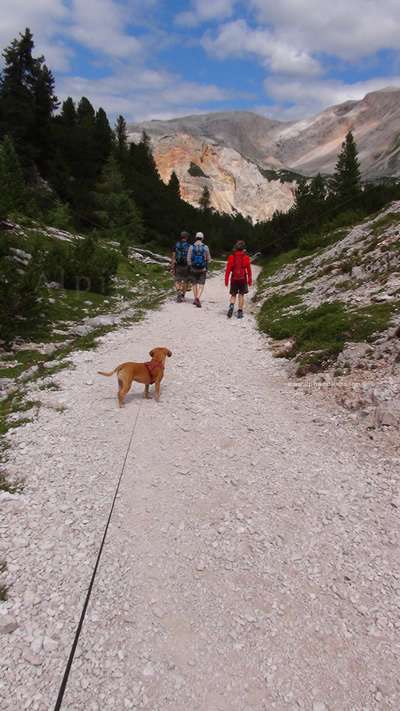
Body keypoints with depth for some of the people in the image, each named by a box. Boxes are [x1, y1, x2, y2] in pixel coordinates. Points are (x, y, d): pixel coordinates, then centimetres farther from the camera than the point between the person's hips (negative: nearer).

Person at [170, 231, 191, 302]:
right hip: (186, 266, -1)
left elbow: (173, 257, -2)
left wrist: (172, 268, 0)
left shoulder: (176, 245, 1)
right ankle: (182, 296, 15)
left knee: (177, 281, 7)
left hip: (178, 266, 2)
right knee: (186, 282, 13)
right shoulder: (188, 246, -6)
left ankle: (178, 291, -20)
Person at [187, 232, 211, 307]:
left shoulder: (191, 247, -5)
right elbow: (209, 259, 2)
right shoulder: (205, 247, -5)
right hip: (202, 269, -1)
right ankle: (197, 298, -20)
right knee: (201, 285, 0)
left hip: (193, 269, 1)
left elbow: (188, 259, -4)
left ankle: (195, 299, 21)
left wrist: (190, 267, 7)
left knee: (195, 285, 15)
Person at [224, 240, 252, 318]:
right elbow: (249, 270, 1)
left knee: (233, 295, 12)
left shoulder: (231, 257, -6)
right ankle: (240, 312, 8)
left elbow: (228, 269, -5)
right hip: (243, 280, 0)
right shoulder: (246, 257, -4)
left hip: (234, 280, 0)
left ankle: (231, 305, -16)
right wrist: (250, 280, 11)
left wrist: (226, 280, 1)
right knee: (241, 295, 9)